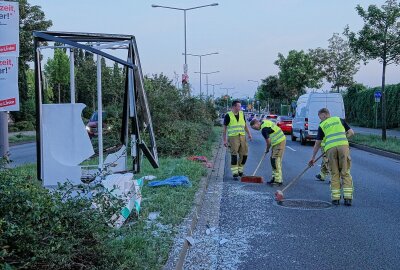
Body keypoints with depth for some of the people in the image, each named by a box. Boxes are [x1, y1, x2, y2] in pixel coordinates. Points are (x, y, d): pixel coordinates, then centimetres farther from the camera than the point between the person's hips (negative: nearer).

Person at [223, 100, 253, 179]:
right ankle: (235, 173, 2)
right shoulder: (228, 115, -4)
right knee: (234, 155, -6)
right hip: (233, 137, -5)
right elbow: (224, 128, -2)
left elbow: (245, 125, 19)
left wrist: (249, 134, 7)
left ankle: (240, 171, 21)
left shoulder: (242, 114, 10)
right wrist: (224, 140, -6)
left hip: (242, 137, 5)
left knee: (244, 155, 3)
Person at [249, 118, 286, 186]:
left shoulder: (264, 129, -20)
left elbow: (269, 142, -16)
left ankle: (278, 180, -12)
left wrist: (267, 149, 3)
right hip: (281, 140, 10)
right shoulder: (265, 122, 10)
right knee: (273, 160, 13)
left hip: (279, 143, -10)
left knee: (276, 161, -12)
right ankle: (275, 177, 18)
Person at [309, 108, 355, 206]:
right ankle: (348, 198, -1)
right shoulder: (339, 119, 21)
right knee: (345, 173, 5)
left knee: (334, 174, 9)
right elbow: (351, 132, 16)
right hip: (343, 145, 0)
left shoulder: (322, 125, 17)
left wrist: (313, 157, 24)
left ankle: (335, 198, 6)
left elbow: (317, 143, 17)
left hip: (330, 148, 0)